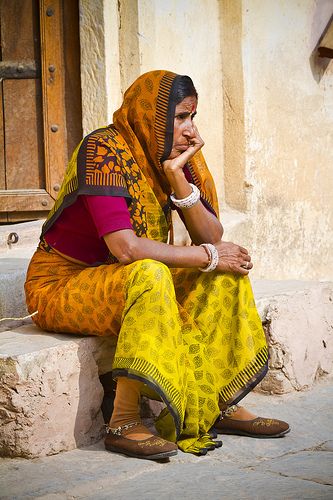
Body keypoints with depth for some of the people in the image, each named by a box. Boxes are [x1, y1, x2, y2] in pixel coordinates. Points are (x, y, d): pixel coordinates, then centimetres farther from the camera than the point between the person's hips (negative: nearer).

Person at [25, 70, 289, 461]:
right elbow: (125, 247, -32)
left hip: (134, 282, 8)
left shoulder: (171, 155, 1)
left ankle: (221, 405, -5)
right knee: (150, 275, -35)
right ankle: (123, 424, -30)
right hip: (61, 286, -8)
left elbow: (213, 238, -6)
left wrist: (177, 176, -19)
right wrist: (208, 256, -23)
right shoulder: (102, 150, -21)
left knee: (228, 269, -6)